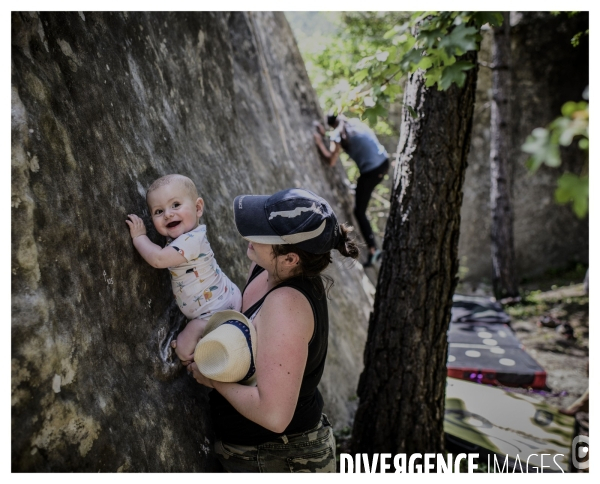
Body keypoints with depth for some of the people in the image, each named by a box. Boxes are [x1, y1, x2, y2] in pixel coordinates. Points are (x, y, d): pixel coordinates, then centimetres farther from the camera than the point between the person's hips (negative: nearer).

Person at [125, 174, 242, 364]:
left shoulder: (192, 240, -31)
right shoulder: (182, 237, 0)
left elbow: (158, 259, -36)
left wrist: (139, 236, -22)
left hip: (216, 311, -10)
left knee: (184, 349, 0)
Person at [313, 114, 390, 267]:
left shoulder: (339, 133, -8)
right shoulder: (355, 122, 12)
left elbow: (331, 161, -10)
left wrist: (319, 142, -1)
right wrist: (325, 134, 23)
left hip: (371, 170, -7)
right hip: (384, 161, 7)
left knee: (359, 211, 4)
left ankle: (373, 250, -2)